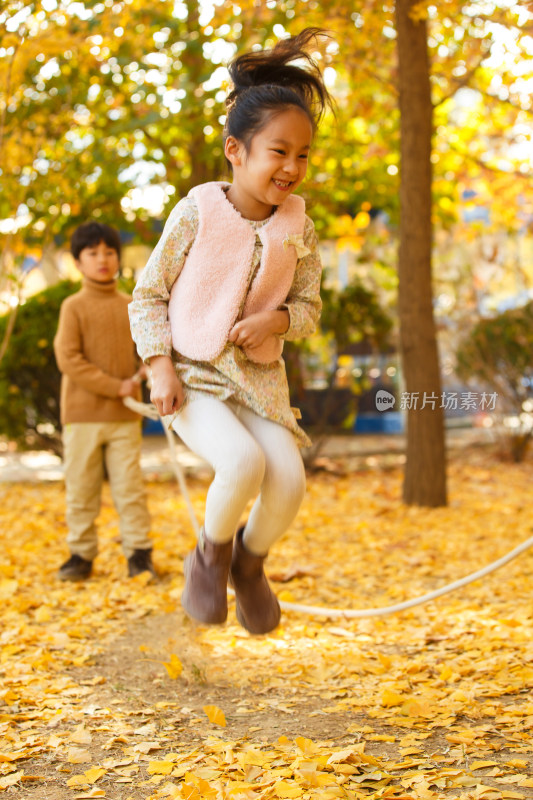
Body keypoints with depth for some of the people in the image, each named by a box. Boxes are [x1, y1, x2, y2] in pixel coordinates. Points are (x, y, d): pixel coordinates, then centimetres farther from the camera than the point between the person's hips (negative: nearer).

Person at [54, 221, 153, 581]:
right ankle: (81, 554, 14)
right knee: (81, 488, 4)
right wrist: (114, 386, -15)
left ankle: (139, 552, 10)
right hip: (83, 413, -2)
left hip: (125, 415, 2)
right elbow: (68, 358, -11)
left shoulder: (131, 306, 8)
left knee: (130, 485, 2)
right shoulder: (74, 306, -3)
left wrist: (142, 375, -9)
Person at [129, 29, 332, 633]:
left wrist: (277, 318, -15)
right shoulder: (198, 213, -10)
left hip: (257, 377, 4)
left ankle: (250, 562, 14)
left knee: (289, 477, -19)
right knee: (244, 462, -30)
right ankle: (211, 553, 2)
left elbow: (308, 308, 8)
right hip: (191, 377, -4)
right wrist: (160, 369, -13)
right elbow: (149, 295, -3)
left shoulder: (299, 230, -1)